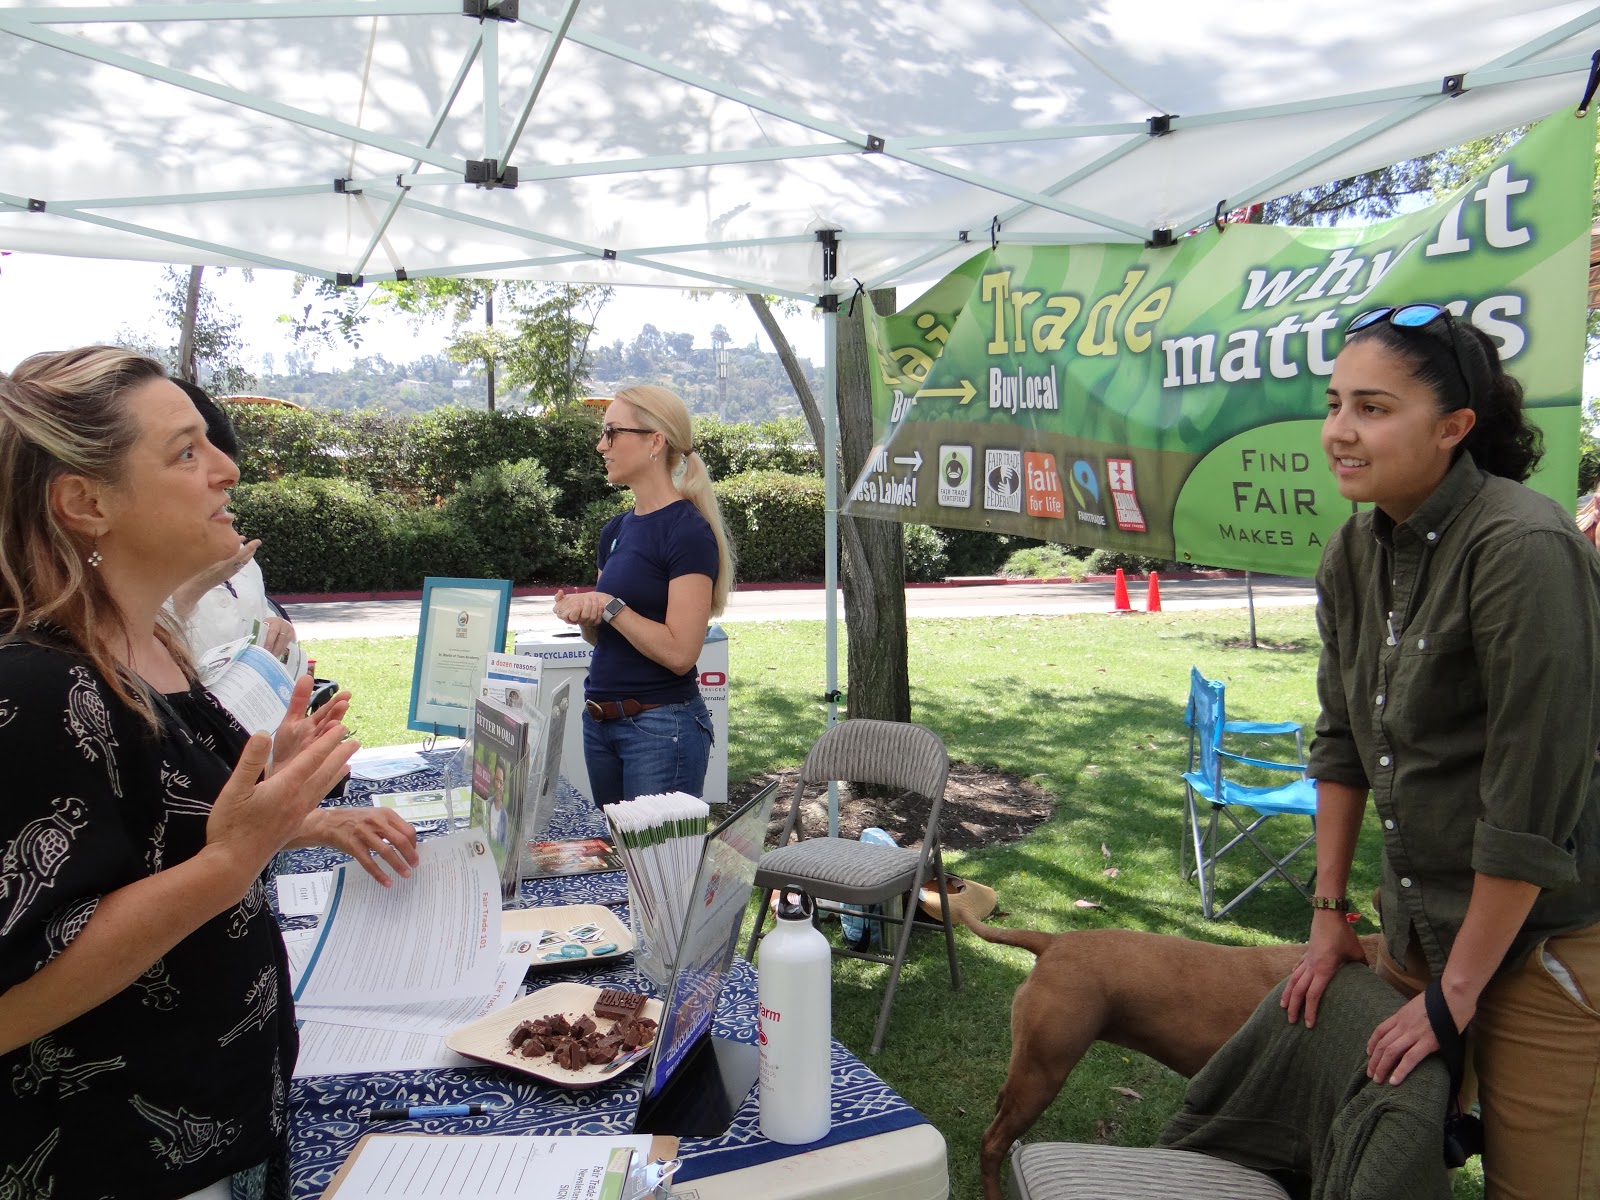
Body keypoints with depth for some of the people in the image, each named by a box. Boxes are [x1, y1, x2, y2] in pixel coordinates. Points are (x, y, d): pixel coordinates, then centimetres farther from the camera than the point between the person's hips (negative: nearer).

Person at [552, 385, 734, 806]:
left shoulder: (688, 531, -14)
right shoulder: (617, 529, 10)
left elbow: (679, 652, -21)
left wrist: (609, 605, -16)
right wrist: (581, 612, -2)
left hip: (662, 725, -8)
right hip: (600, 721, 8)